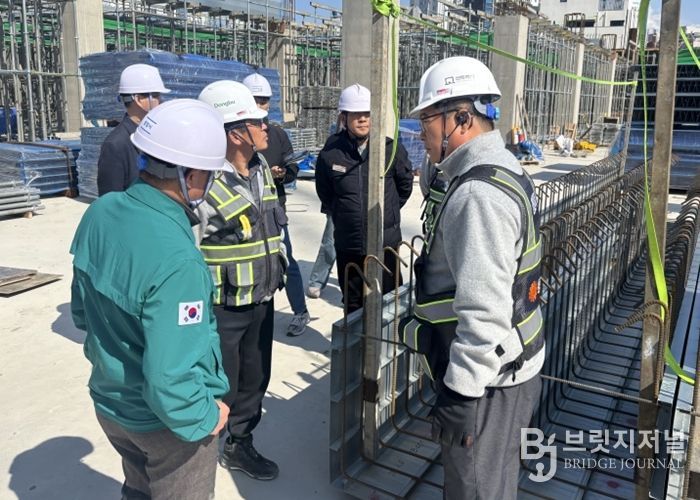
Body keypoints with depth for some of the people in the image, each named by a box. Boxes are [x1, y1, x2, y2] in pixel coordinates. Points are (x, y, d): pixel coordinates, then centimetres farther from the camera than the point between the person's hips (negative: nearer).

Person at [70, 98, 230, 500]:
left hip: (109, 403, 7)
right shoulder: (177, 261, -36)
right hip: (164, 421, -6)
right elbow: (169, 380, -34)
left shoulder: (100, 212, -10)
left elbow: (83, 312, 3)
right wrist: (206, 418, -17)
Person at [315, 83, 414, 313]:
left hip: (385, 243, -1)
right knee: (353, 304, 17)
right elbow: (324, 193, 11)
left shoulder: (391, 149, -9)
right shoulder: (330, 153, -7)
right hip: (347, 244, 1)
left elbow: (405, 184, 8)